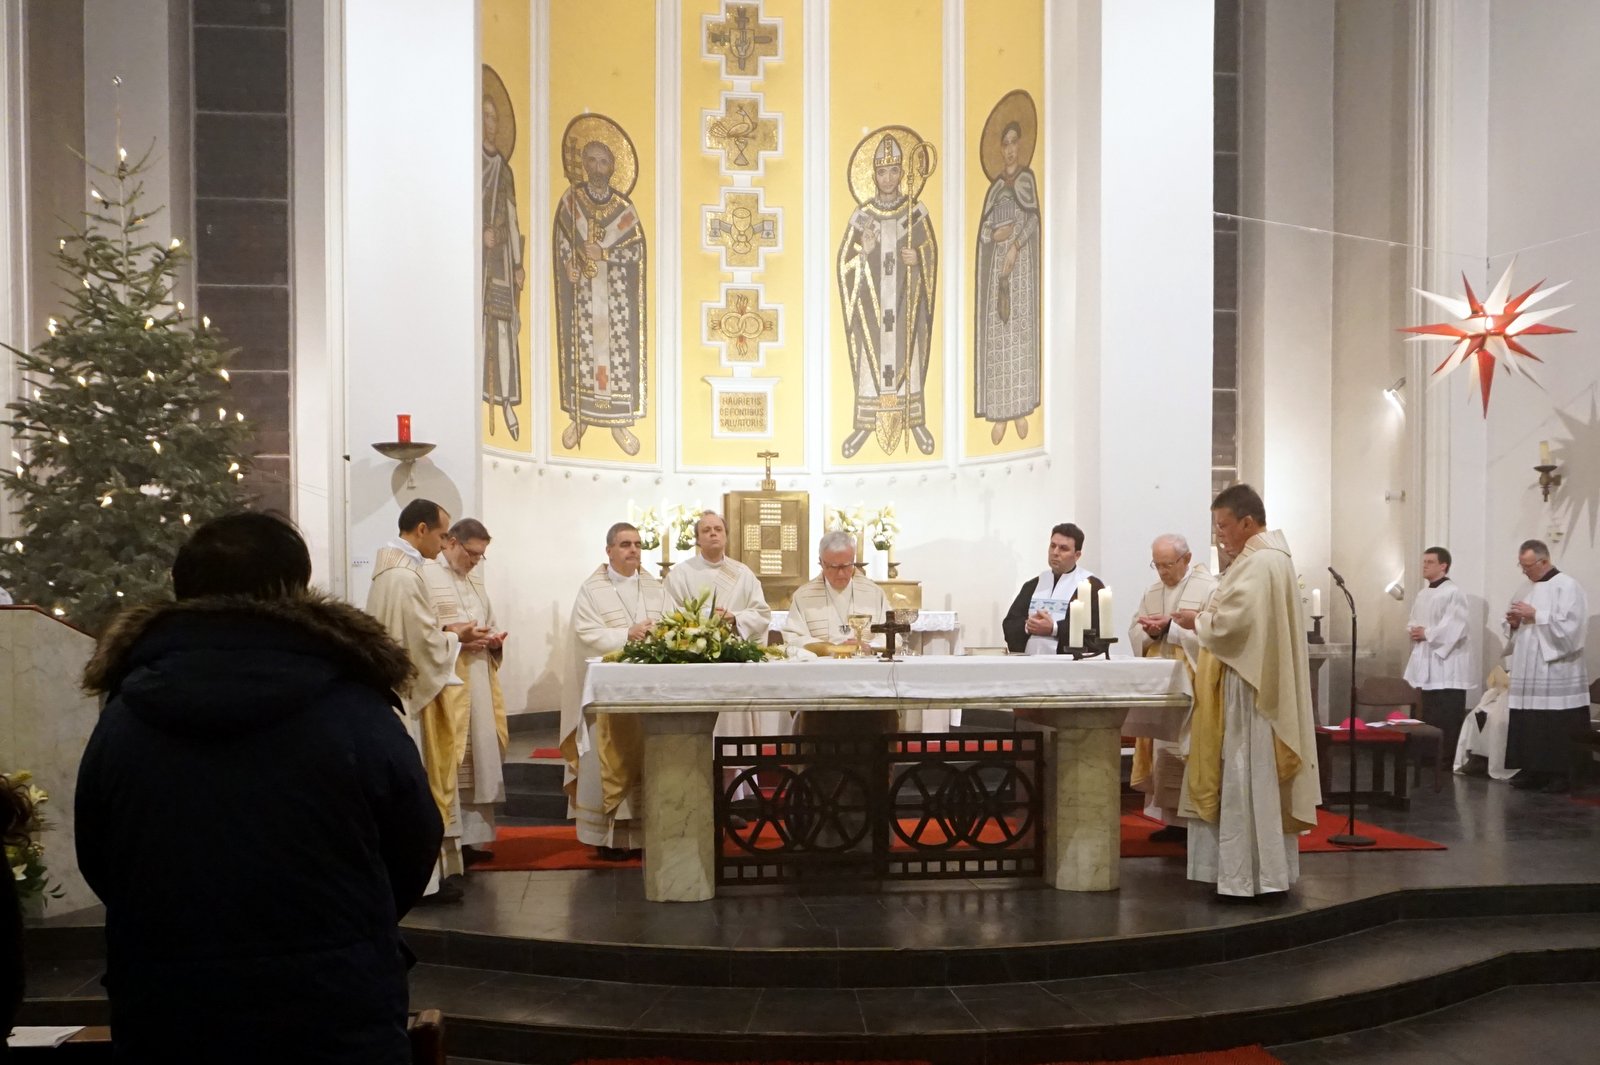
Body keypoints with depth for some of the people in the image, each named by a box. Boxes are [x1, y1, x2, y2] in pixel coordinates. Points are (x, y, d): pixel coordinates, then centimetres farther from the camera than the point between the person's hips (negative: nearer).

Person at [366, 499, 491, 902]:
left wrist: (444, 629, 8)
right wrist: (455, 637, -2)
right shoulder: (406, 574, -21)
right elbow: (424, 642, -19)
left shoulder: (389, 566, 12)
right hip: (403, 692, -10)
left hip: (391, 688, 10)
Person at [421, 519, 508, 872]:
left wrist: (495, 640, 2)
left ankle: (472, 837, 18)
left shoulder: (475, 579, 17)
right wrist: (457, 642, -22)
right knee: (448, 762, -7)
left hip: (479, 683, 8)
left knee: (479, 759, 10)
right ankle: (448, 846, -1)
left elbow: (491, 623, 23)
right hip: (444, 683, -8)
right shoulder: (426, 576, -9)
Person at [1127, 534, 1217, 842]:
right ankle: (1173, 818, 12)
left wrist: (1170, 627, -19)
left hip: (1193, 686, -6)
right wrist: (1151, 632, -9)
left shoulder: (1209, 588, -5)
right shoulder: (1152, 591, 16)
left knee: (1190, 752, -6)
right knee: (1162, 752, 6)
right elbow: (1134, 632, 12)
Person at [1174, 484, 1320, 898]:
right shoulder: (1272, 556, 17)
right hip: (1258, 684, 11)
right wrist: (1205, 620, 7)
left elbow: (1233, 623, -24)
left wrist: (1197, 621, -8)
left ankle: (1250, 874, 2)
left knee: (1247, 779, -5)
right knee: (1258, 780, 14)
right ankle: (1268, 868, 20)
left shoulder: (1258, 563, -17)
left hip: (1249, 690, -11)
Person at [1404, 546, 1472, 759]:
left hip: (1447, 665, -8)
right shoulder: (1422, 595, 16)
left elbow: (1455, 628, -19)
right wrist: (1414, 632, -1)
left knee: (1448, 719, -6)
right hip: (1427, 663, 8)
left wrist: (1427, 634, -13)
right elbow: (1414, 623, 21)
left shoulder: (1453, 593, -10)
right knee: (1430, 716, 11)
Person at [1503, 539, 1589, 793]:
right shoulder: (1526, 587, 15)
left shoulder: (1567, 587, -7)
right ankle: (1531, 771, 11)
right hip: (1527, 672, 7)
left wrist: (1535, 615, -17)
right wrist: (1514, 622, 1)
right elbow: (1515, 629, 22)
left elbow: (1568, 627, -17)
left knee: (1556, 730, -4)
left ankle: (1560, 775, 4)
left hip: (1556, 675, -7)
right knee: (1527, 726, 5)